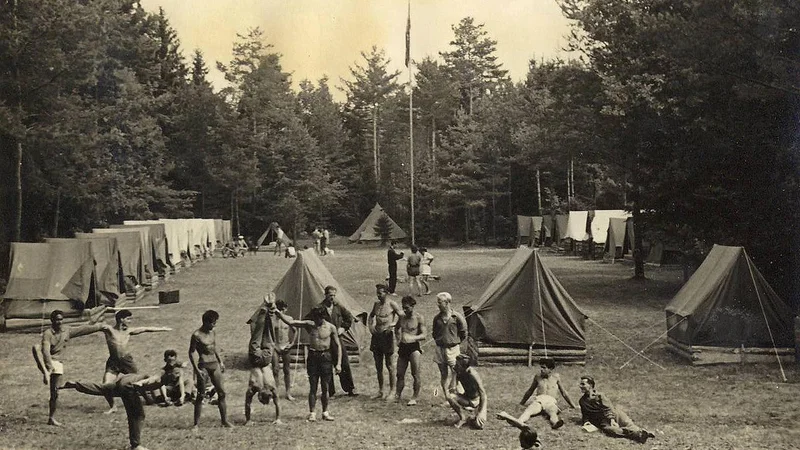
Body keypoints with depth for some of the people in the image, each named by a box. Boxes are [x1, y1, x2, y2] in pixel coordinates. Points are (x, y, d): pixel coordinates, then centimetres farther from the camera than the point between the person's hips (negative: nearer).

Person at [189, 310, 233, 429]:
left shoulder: (213, 333, 8)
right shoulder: (196, 335, -11)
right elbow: (191, 353, -9)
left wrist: (220, 362, 18)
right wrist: (196, 370, -14)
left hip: (215, 365, 6)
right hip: (203, 366, -6)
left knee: (222, 392, 3)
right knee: (200, 395, -1)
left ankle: (225, 421, 9)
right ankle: (196, 423, 7)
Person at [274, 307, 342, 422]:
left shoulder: (330, 327, -3)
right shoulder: (309, 325, -1)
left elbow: (338, 345, 2)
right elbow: (290, 322, -6)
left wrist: (338, 363, -2)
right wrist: (278, 313, -17)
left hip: (325, 357, -1)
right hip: (312, 356, 1)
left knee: (325, 387, 2)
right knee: (313, 387, 0)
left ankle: (325, 412, 14)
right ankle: (312, 413, 4)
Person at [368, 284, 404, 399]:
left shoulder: (391, 304, -8)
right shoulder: (376, 304, 9)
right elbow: (371, 315, 25)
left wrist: (392, 325, -19)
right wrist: (370, 325, 8)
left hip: (387, 334, -6)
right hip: (376, 335, 6)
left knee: (389, 364, 1)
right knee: (378, 366, 10)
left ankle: (391, 391, 11)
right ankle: (381, 391, 20)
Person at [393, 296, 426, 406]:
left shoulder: (419, 318, -7)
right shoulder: (402, 317, 9)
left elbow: (424, 335, -12)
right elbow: (397, 328, 29)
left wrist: (413, 338, -28)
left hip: (414, 347, -5)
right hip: (402, 347, 5)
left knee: (415, 374, -10)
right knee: (400, 374, 9)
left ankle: (415, 397, 0)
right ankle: (397, 396, 19)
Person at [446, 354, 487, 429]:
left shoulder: (473, 374, -28)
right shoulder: (459, 373, -10)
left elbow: (483, 393, -27)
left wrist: (481, 412, -31)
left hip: (478, 400, -5)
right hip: (467, 399, 5)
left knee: (478, 425, -26)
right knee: (450, 396, -24)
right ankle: (463, 417, -7)